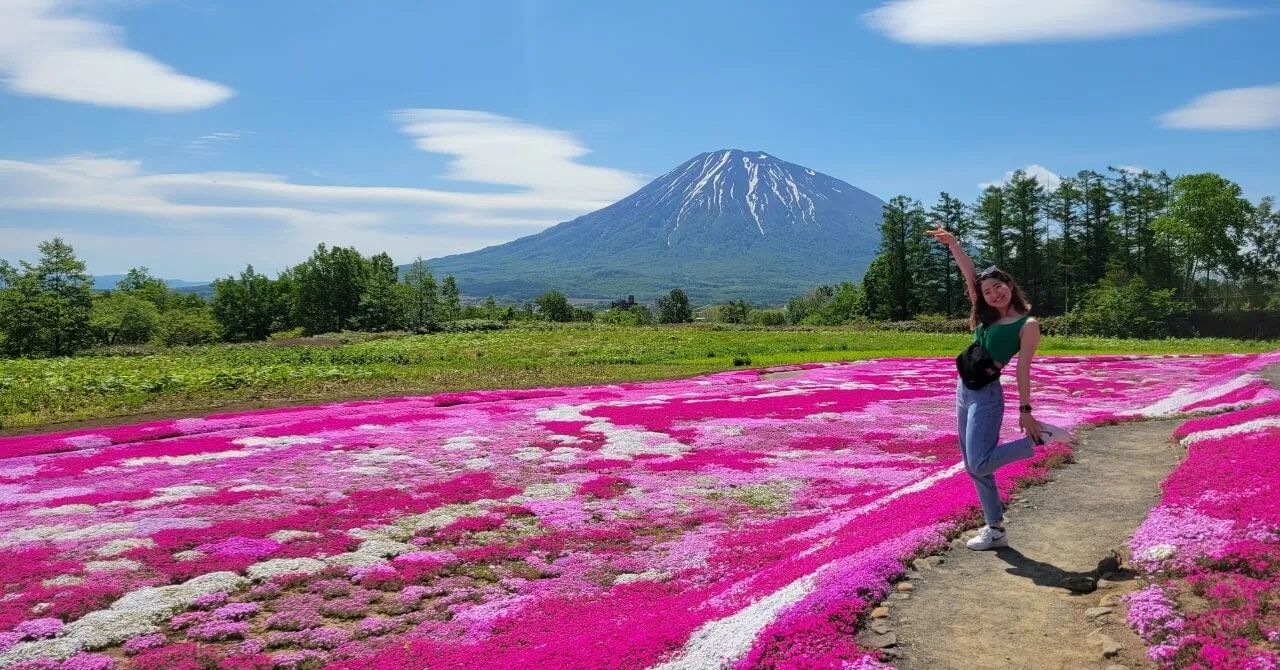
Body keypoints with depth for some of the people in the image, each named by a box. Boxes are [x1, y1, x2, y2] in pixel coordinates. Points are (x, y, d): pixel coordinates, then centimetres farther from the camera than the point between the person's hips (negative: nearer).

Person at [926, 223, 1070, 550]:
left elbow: (1023, 369, -11)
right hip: (963, 390, 7)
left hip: (986, 394, -7)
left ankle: (1043, 438, 0)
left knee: (980, 464, -15)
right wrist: (952, 243, -3)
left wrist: (1025, 410, -13)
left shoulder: (1027, 325, -7)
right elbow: (970, 275, 6)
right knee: (974, 466, 9)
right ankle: (996, 530, 18)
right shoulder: (987, 316, 8)